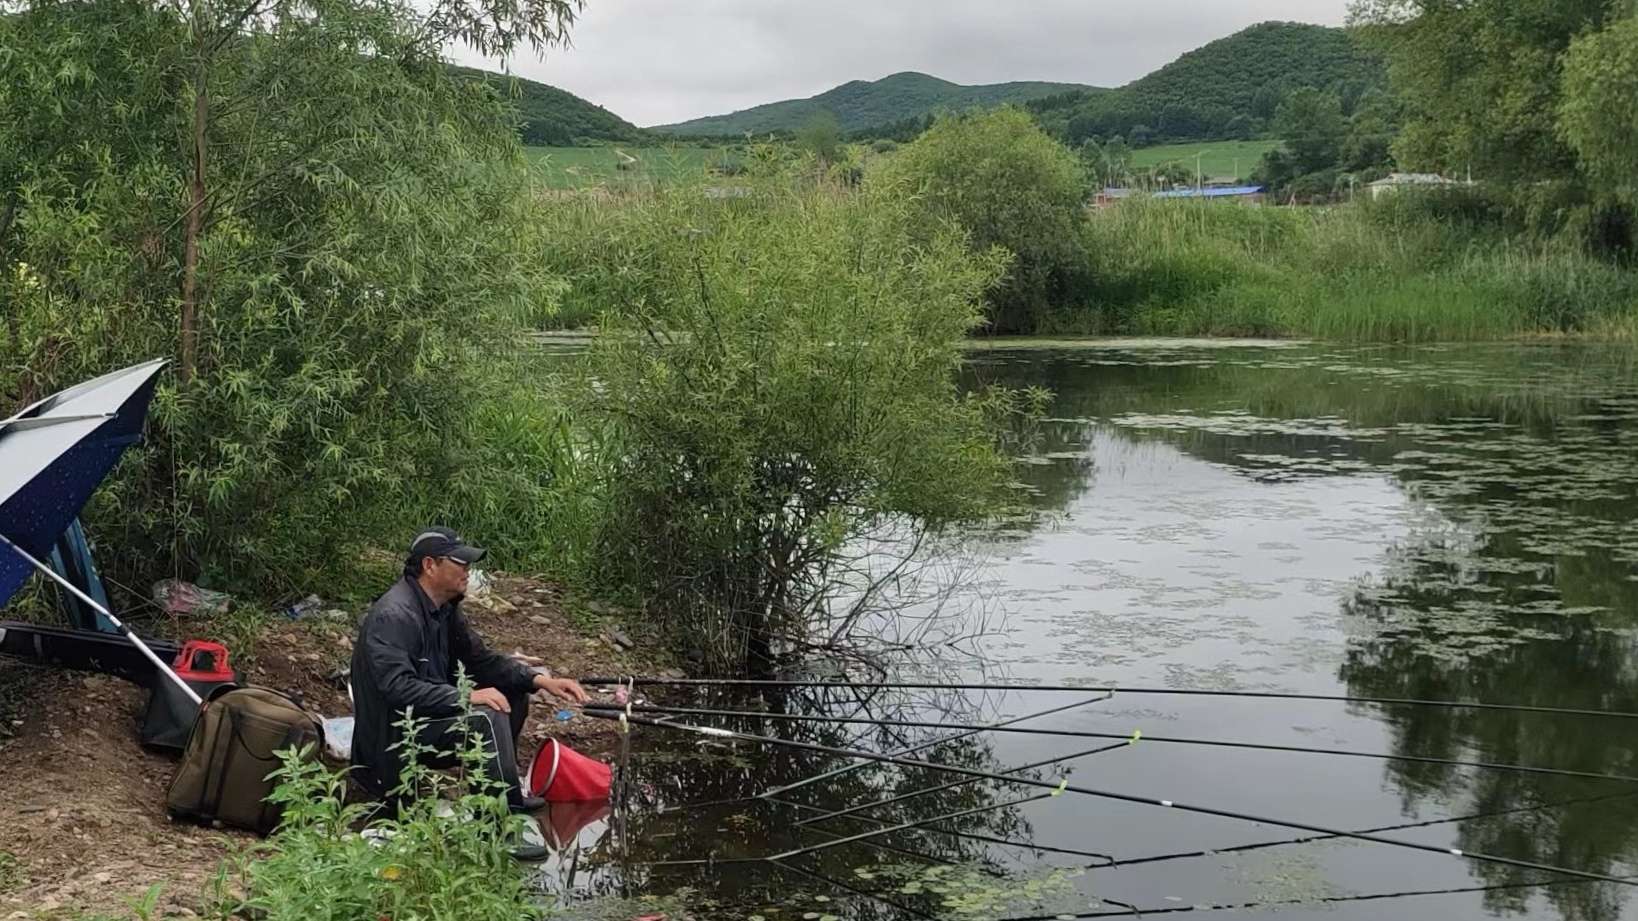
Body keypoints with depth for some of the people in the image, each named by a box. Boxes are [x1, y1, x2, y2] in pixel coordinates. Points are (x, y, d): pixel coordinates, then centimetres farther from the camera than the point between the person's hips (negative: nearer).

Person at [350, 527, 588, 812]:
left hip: (433, 711, 10)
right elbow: (397, 688, -32)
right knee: (487, 717, -27)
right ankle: (507, 808, -16)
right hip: (393, 733, -10)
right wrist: (466, 697, -33)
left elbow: (480, 660, 11)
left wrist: (540, 680, -3)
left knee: (514, 696, 7)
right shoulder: (394, 615, -23)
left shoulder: (445, 607, 6)